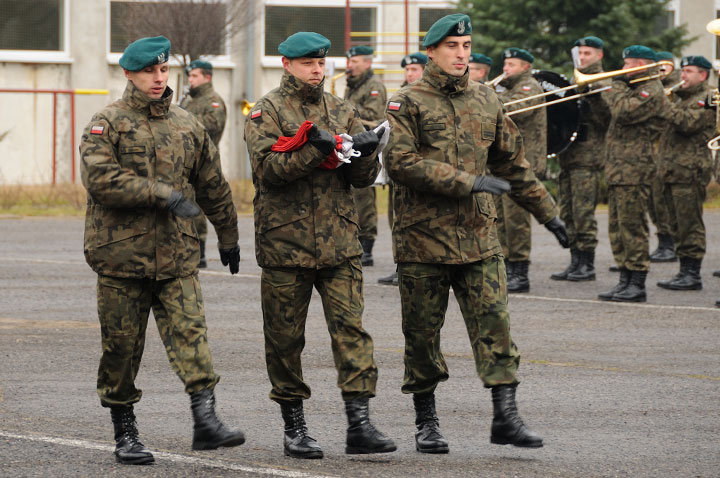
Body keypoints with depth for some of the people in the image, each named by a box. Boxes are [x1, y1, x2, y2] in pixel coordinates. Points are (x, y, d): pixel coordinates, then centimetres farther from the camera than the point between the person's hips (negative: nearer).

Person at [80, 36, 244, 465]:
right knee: (122, 345, 4)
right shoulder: (107, 124, -1)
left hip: (177, 254, 3)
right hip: (122, 252, -2)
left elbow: (214, 186, 23)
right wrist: (163, 194, -21)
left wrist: (228, 237, 29)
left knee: (190, 330, -13)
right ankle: (125, 433, 15)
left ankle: (206, 419, -21)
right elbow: (100, 179, -17)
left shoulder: (187, 126, 13)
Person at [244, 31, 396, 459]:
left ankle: (360, 424, -10)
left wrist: (365, 151, -14)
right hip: (285, 243, -3)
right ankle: (294, 428, 16)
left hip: (339, 243, 3)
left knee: (351, 328, -7)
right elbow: (268, 167, -15)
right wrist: (321, 149, -23)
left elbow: (365, 177, 8)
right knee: (285, 338, 4)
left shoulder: (342, 111, 13)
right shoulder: (267, 112, 1)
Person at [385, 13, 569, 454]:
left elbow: (513, 164, 21)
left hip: (479, 236, 3)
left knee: (494, 323, -7)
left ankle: (505, 417, -8)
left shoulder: (487, 101, 12)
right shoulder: (409, 103, -2)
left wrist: (547, 212, 20)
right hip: (423, 237, -3)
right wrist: (467, 182, -20)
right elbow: (401, 161, -16)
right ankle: (426, 422, 16)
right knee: (423, 331, 5)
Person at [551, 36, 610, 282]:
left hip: (588, 158, -8)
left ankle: (587, 265, -3)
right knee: (567, 213, 8)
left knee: (583, 212, -9)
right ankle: (575, 262, 13)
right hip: (567, 157, 8)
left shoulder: (602, 84, -4)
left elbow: (607, 118, -15)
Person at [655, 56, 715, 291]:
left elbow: (687, 123, -21)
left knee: (690, 224, -8)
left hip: (691, 170, -9)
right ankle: (684, 272, 16)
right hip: (671, 170, 9)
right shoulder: (680, 97, 22)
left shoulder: (707, 99, -7)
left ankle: (693, 275, -6)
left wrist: (665, 104, -16)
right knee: (678, 225, 11)